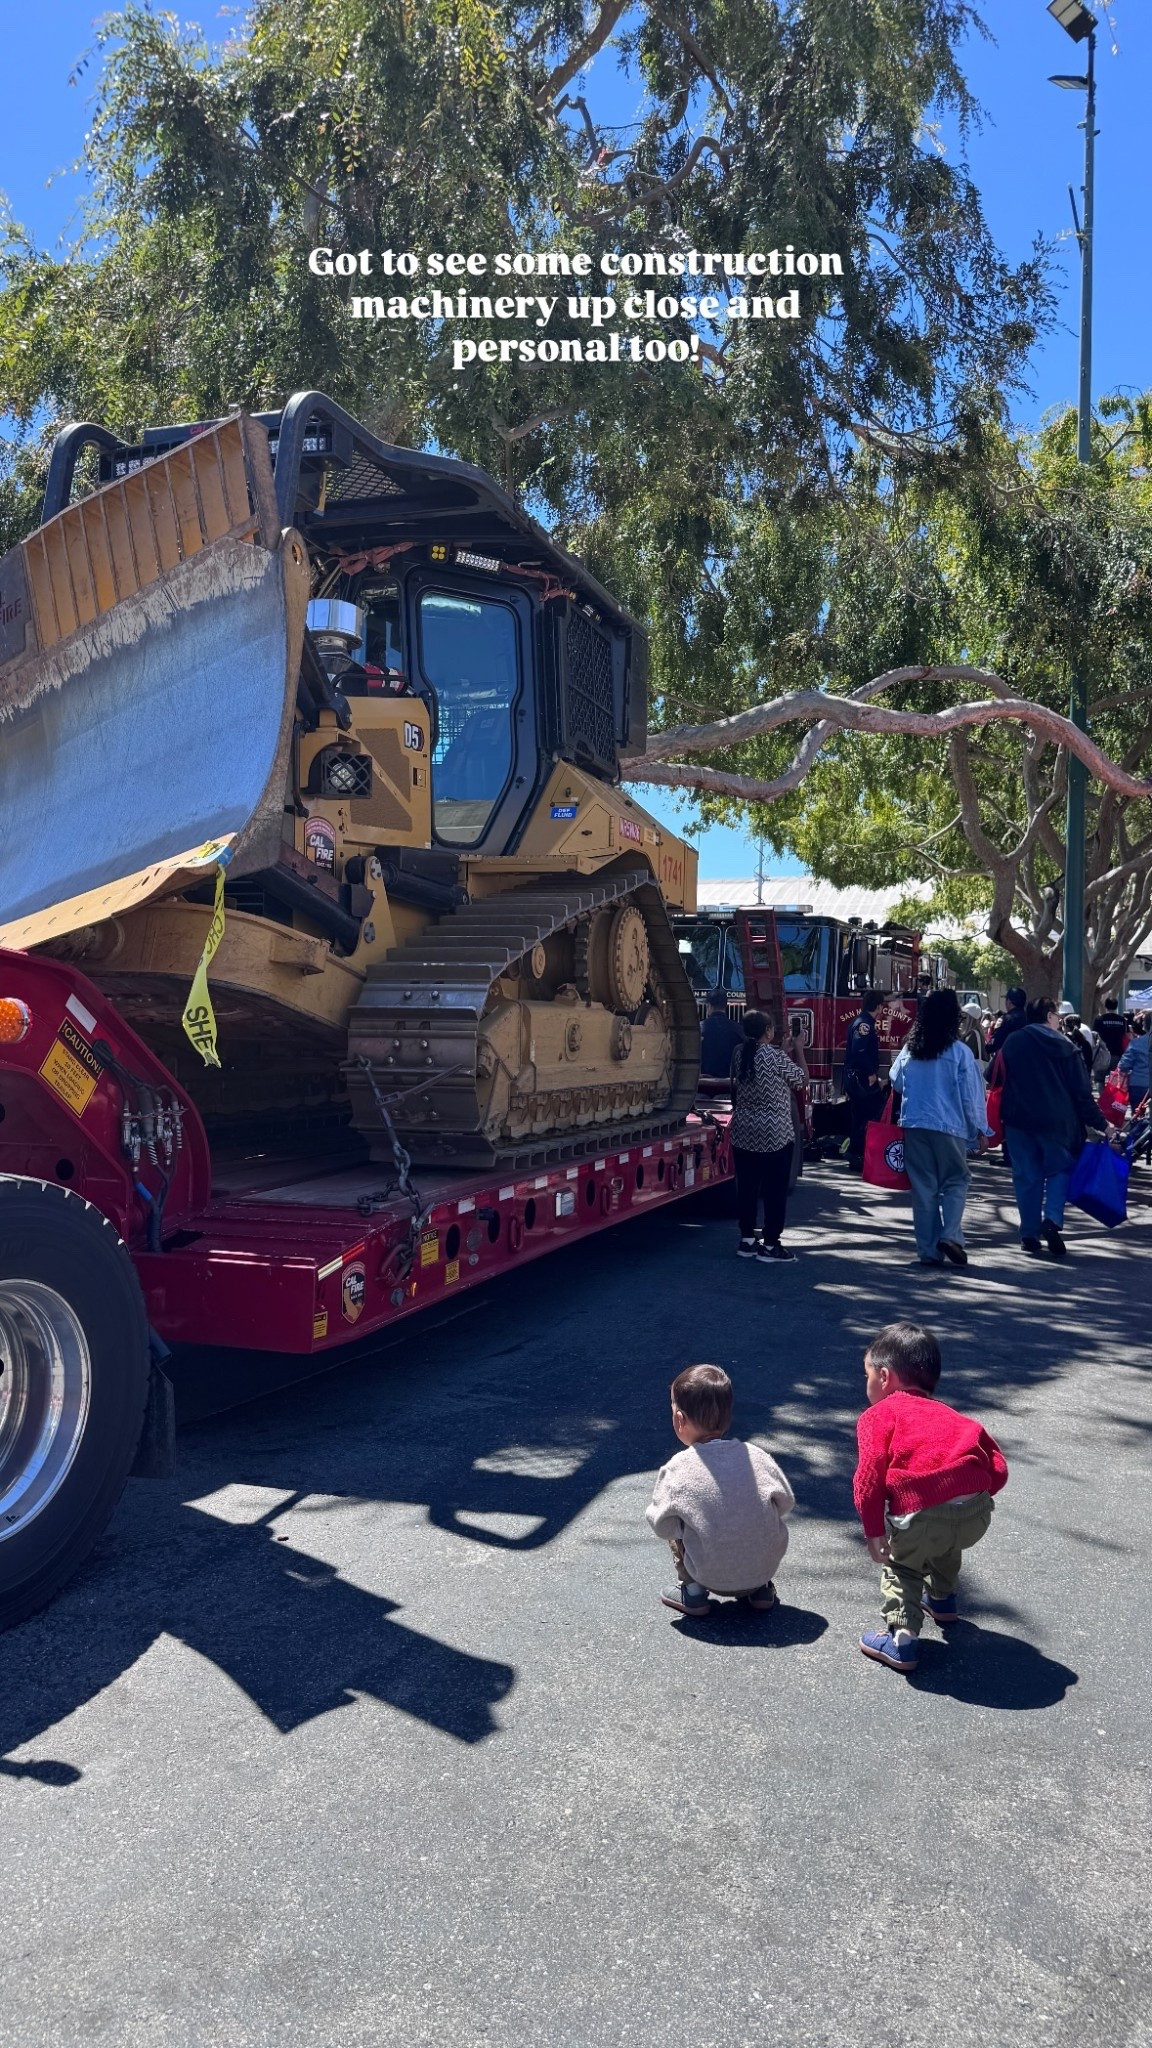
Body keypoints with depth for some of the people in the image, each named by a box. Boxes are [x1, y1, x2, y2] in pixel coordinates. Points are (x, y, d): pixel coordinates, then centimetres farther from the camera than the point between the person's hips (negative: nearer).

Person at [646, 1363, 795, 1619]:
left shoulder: (677, 1470, -14)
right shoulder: (758, 1457, -7)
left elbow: (661, 1525, -5)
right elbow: (786, 1504, 4)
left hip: (713, 1577, -3)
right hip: (766, 1567, 3)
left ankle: (693, 1592, 15)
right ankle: (761, 1589, 24)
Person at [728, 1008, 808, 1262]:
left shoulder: (738, 1056, 3)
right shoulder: (776, 1057, -14)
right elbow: (802, 1080, 0)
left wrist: (787, 1053, 22)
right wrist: (797, 1050, 10)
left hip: (743, 1134, 6)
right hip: (775, 1135, -6)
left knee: (747, 1187, 11)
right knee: (775, 1190, 3)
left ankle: (747, 1240, 17)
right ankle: (770, 1245, 7)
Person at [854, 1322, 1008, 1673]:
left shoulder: (878, 1415, 13)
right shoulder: (952, 1416, 29)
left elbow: (870, 1476, -4)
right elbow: (998, 1469, 19)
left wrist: (874, 1531, 0)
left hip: (921, 1516, -6)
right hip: (977, 1514, 6)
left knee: (901, 1565, 22)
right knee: (944, 1545, 37)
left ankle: (902, 1637, 8)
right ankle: (942, 1600, 55)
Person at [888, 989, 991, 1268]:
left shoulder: (909, 1048, 3)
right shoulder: (959, 1051, -9)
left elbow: (896, 1081, 14)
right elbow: (971, 1094, -6)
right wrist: (980, 1130, 2)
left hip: (914, 1124, 4)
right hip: (949, 1126, -4)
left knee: (923, 1187, 9)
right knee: (955, 1182, 11)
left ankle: (928, 1251, 11)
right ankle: (950, 1235, -8)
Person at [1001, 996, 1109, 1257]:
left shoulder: (1013, 1042, 4)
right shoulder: (1064, 1045, -3)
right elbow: (1081, 1090, -4)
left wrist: (1007, 1112, 17)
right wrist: (1099, 1123, 0)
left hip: (1019, 1118, 2)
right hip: (1056, 1120, -2)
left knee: (1027, 1175, 8)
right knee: (1060, 1169, 12)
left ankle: (1030, 1233, 8)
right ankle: (1052, 1218, -9)